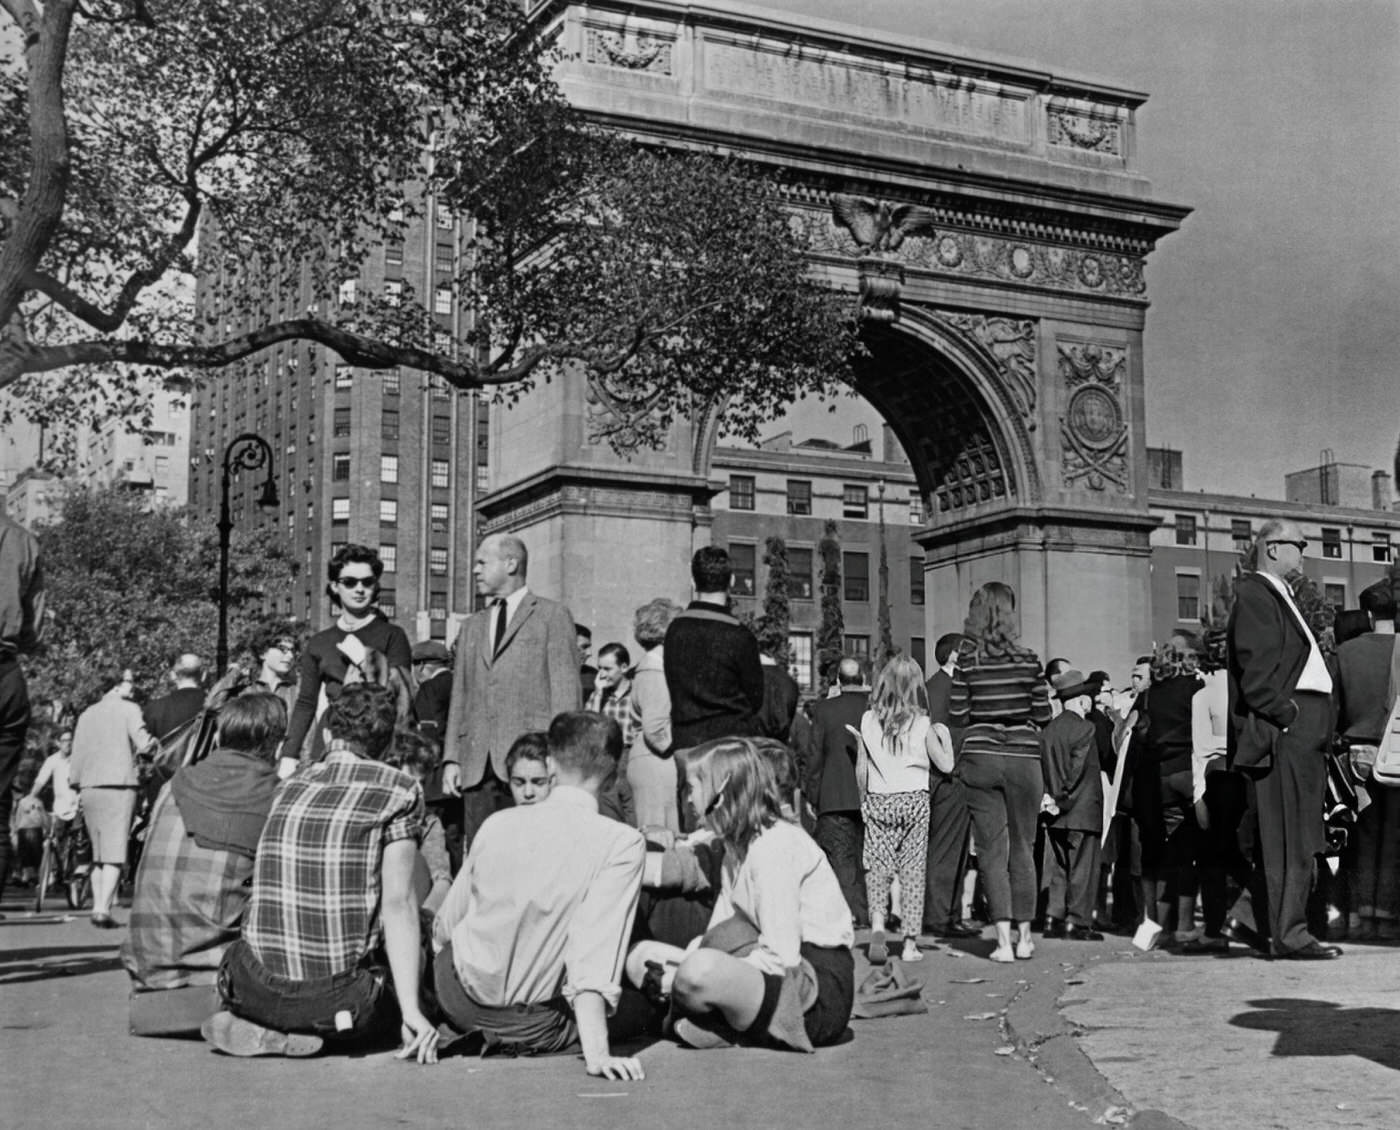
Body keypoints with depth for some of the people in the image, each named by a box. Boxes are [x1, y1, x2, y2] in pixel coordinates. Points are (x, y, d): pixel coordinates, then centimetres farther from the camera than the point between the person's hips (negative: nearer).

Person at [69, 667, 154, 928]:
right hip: (119, 785, -6)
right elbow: (143, 744, -14)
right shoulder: (129, 709, -1)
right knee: (115, 853, -6)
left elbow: (76, 755, 14)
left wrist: (76, 788, 19)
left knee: (98, 853, 14)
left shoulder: (87, 714, 15)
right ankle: (103, 909, -16)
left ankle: (97, 908, 10)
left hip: (89, 788, 6)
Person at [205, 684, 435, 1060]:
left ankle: (257, 1024, 1)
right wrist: (411, 1011, -9)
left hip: (256, 991, 5)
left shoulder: (289, 785, 13)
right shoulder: (400, 790, -2)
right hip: (339, 999, -5)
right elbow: (398, 903, -9)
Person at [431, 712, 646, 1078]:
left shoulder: (497, 823, -1)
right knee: (642, 1003, 18)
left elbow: (443, 929, 8)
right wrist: (596, 1053, -28)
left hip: (459, 1003, 5)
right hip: (533, 1028, -5)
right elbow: (596, 947, -25)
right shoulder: (622, 843, -15)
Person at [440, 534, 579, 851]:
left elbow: (565, 691, -1)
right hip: (477, 765, 5)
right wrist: (451, 758, 9)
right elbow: (459, 697, 20)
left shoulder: (552, 616, 5)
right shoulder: (472, 626, 23)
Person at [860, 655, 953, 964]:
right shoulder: (922, 723, -5)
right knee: (913, 869, 6)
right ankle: (910, 943, 7)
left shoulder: (868, 720, -1)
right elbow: (945, 765, 0)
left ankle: (877, 922, -19)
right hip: (913, 800, -1)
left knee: (878, 866, 6)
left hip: (878, 800, 1)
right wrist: (945, 735, 13)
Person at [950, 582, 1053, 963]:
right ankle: (1024, 936, 19)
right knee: (1023, 847, 14)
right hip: (1023, 758, 0)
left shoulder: (967, 660, -4)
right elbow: (1043, 715, 0)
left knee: (991, 849, 4)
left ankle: (1003, 940, -2)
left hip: (980, 757, 0)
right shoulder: (1027, 660, -3)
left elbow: (957, 717, -3)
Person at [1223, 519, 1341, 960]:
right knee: (1289, 839, -5)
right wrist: (1285, 713, -21)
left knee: (1292, 837, 11)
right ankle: (1289, 935, 0)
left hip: (1303, 730, 10)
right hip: (1283, 729, -10)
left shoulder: (1280, 596, 22)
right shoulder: (1254, 595, -9)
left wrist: (1316, 725, 15)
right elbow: (1255, 667, -18)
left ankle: (1247, 919, 18)